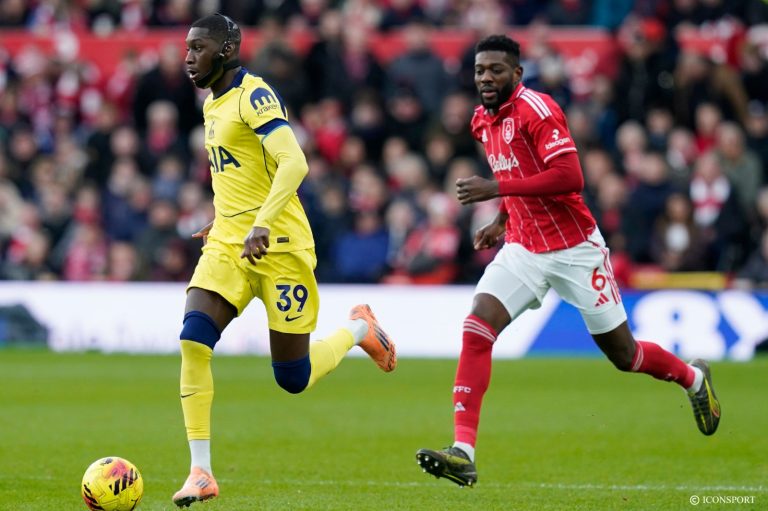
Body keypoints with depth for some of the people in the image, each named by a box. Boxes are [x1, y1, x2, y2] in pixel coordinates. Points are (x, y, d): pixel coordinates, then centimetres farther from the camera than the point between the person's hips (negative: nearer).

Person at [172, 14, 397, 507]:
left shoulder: (254, 95, -12)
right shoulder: (213, 104, 15)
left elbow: (293, 163, -25)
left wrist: (262, 224, -34)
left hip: (278, 245, -7)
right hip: (227, 245, 7)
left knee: (294, 378, 0)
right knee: (193, 342, -17)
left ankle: (358, 329, 32)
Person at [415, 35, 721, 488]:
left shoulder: (536, 110, -17)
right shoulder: (483, 121, 8)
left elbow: (570, 178, -27)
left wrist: (496, 188, -27)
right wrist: (502, 221, 10)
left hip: (575, 249, -6)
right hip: (523, 250, 6)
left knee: (622, 355, 6)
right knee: (476, 331, -17)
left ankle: (693, 378, 39)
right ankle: (463, 453, -22)